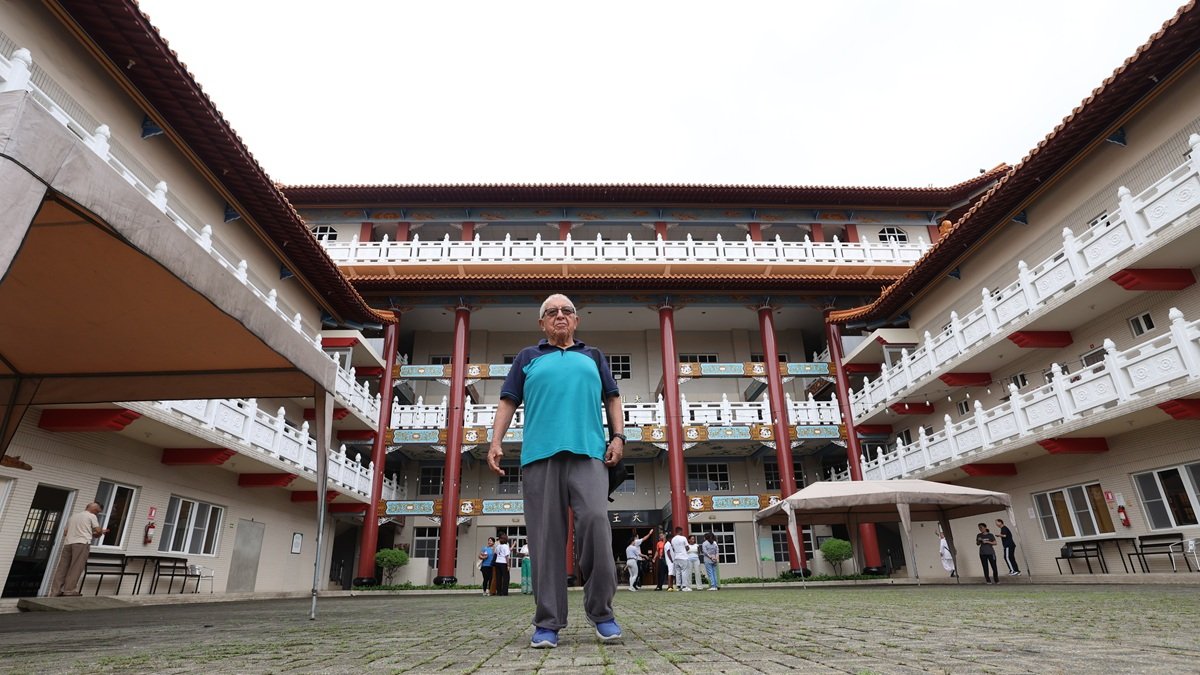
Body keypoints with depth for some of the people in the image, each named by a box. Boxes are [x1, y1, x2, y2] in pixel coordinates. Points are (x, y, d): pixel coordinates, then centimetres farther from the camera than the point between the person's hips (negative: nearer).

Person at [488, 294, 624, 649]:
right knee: (547, 537, -1)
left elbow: (612, 399, 20)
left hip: (588, 452, 0)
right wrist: (495, 442, 2)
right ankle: (548, 622, 7)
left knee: (595, 521, -16)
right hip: (540, 454, 0)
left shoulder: (593, 356, 24)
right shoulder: (527, 357, 21)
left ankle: (601, 611, 1)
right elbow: (508, 402, 15)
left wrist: (618, 436, 4)